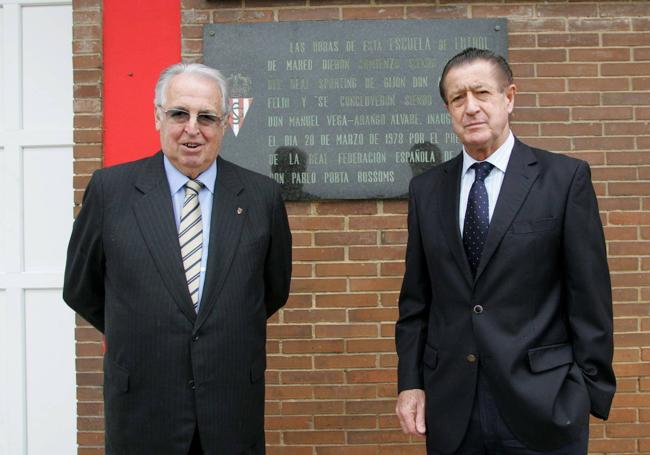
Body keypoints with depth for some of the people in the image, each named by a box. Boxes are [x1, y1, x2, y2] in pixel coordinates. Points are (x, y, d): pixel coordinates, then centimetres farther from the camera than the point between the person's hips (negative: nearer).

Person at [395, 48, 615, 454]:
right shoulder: (426, 190, 6)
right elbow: (416, 299, 8)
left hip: (541, 405, -3)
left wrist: (592, 392, -5)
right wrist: (410, 382, 2)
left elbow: (590, 296, -4)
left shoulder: (566, 178, -4)